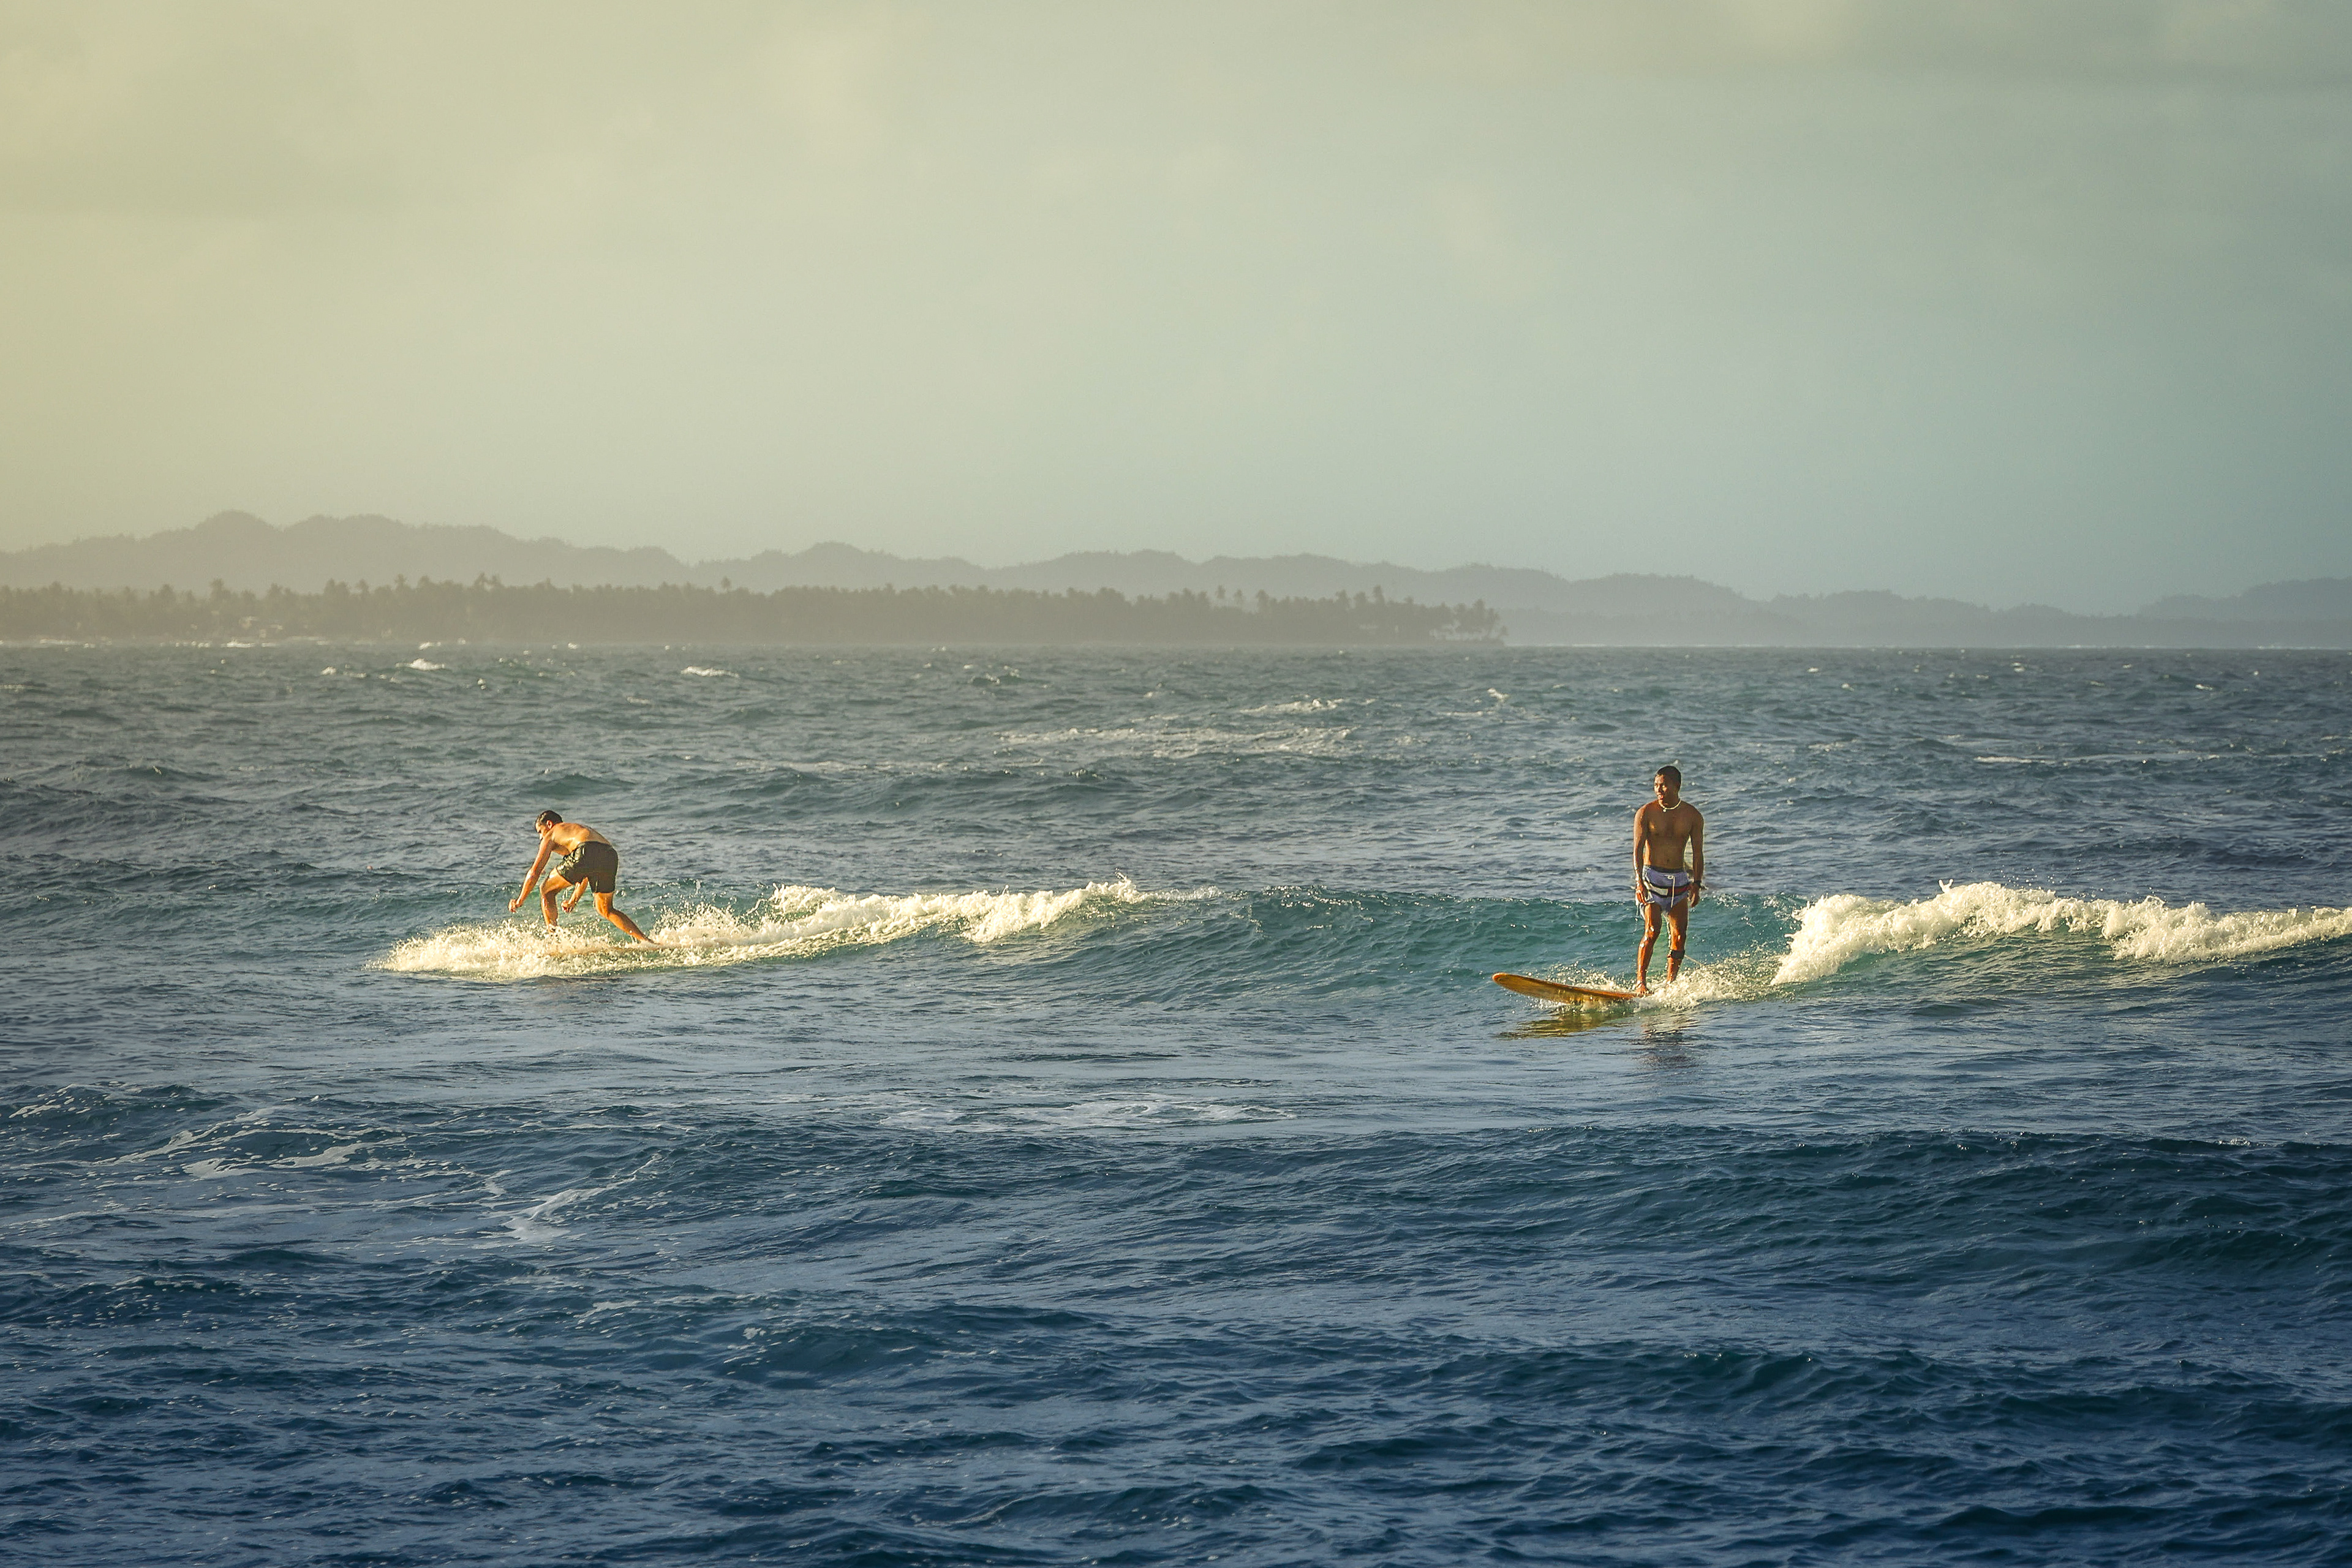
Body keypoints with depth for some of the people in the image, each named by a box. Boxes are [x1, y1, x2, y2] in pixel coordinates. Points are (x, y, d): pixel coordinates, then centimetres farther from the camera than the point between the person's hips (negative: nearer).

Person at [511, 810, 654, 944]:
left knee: (547, 892, 17)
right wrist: (574, 900, 62)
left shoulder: (551, 836, 24)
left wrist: (519, 901, 29)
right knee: (605, 910, 24)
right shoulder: (581, 829, 43)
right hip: (611, 856, 6)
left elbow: (534, 872, 19)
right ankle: (646, 940, 11)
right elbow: (585, 877, 50)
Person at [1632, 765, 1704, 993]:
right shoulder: (1646, 813, -5)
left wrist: (1696, 883, -5)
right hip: (1651, 877, -3)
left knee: (1680, 934, -2)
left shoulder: (1692, 816, 3)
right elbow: (1638, 848, -10)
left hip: (1678, 880, 3)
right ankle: (1640, 981, -13)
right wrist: (1639, 882, -21)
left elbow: (1698, 852, 6)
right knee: (1652, 930, -17)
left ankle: (1671, 983, 4)